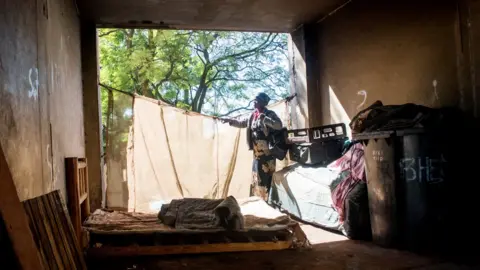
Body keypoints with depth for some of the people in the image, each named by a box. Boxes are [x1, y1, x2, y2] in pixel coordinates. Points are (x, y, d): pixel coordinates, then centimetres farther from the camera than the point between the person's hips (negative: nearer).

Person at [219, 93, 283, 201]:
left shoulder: (270, 114, -8)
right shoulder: (252, 116, 12)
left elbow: (279, 126, -22)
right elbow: (242, 123, 24)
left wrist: (265, 119, -30)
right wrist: (229, 120, 12)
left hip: (267, 152, -8)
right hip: (256, 152, 8)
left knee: (266, 179, -7)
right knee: (256, 178, 13)